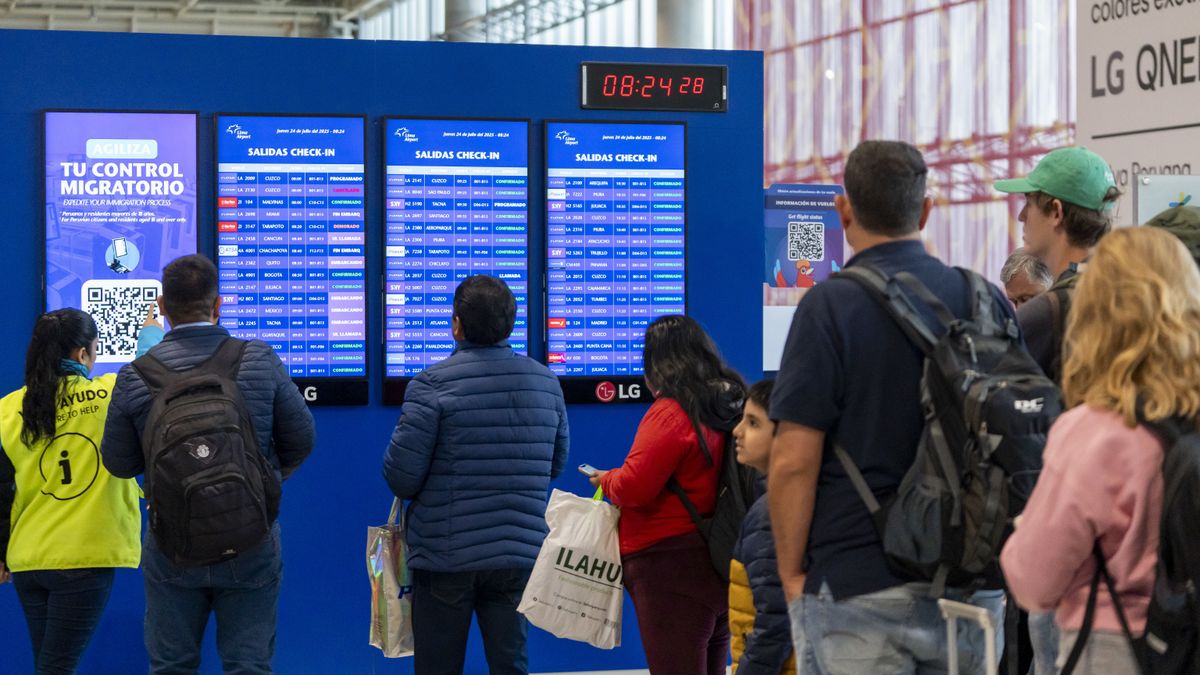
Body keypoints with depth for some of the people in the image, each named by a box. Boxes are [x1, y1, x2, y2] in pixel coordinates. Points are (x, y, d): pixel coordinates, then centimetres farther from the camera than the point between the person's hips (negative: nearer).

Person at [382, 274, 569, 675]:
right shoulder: (545, 382, 5)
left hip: (446, 555, -4)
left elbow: (400, 474, -12)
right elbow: (557, 463, 15)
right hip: (520, 554, 4)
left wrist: (409, 491, 10)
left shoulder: (431, 385, -12)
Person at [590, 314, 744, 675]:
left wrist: (606, 480, 2)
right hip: (716, 566, 9)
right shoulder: (726, 408, 10)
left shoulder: (669, 413, -15)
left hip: (671, 569, -9)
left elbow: (634, 486, -19)